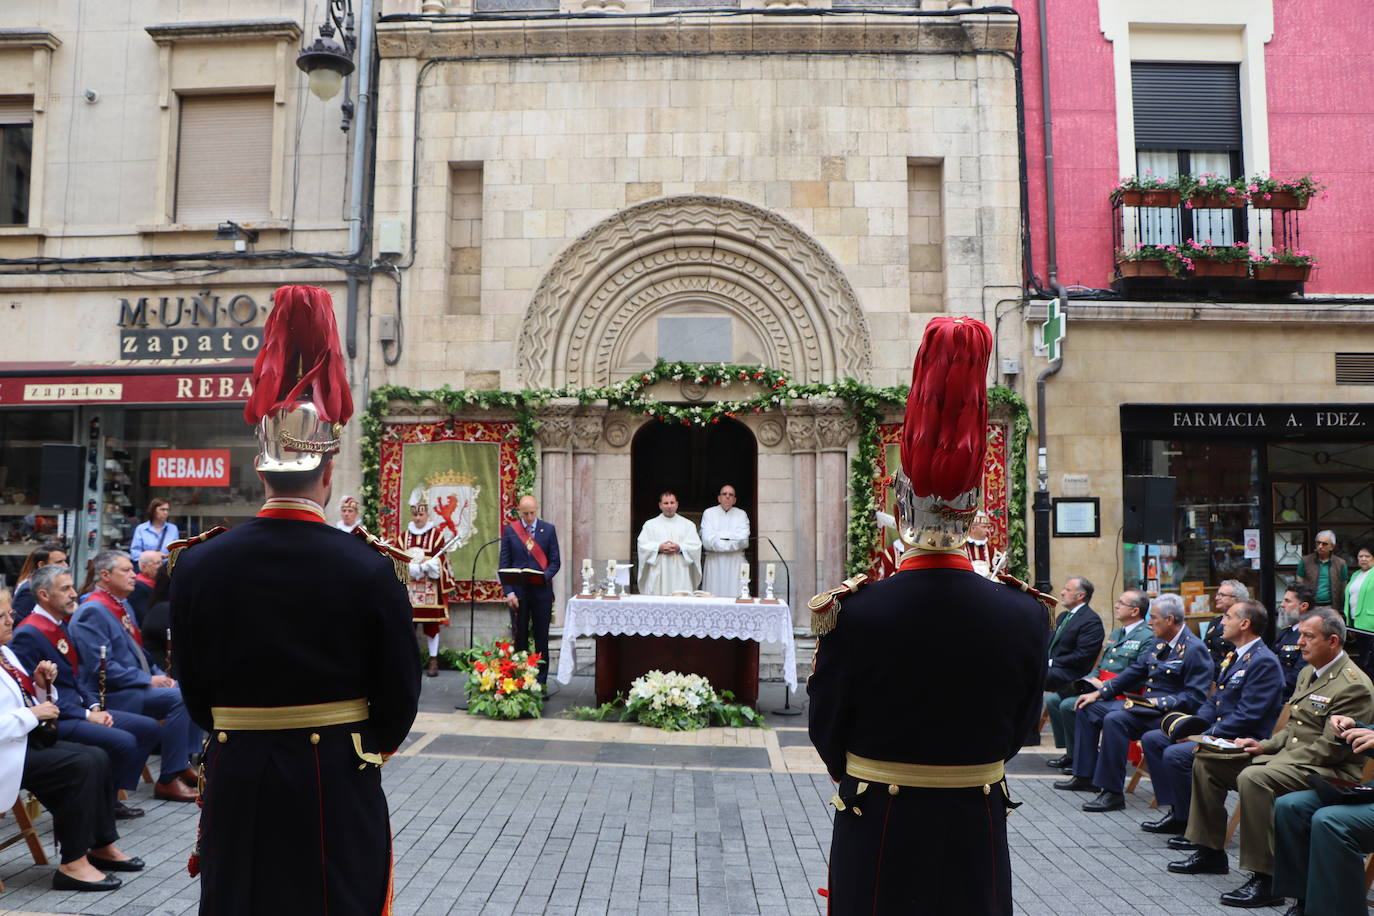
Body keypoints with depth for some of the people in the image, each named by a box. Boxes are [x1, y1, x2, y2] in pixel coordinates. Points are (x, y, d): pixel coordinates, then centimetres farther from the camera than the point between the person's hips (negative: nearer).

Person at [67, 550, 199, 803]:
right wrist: (149, 680, -18)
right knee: (178, 697, -25)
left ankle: (184, 763, 5)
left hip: (138, 685, 10)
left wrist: (160, 675, 6)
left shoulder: (123, 605, 16)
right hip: (110, 696, -10)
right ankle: (168, 781, -18)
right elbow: (102, 668, -21)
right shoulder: (92, 612, -15)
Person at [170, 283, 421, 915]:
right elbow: (400, 700, -6)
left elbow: (195, 693, 3)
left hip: (237, 783, 2)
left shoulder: (197, 564, -8)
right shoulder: (372, 570, -15)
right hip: (339, 786, -2)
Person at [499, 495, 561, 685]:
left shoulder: (548, 529, 4)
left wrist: (544, 577, -15)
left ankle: (541, 682, 11)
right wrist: (509, 592, -8)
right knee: (520, 639, 5)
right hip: (518, 592, 0)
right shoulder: (509, 530, 3)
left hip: (542, 591, 0)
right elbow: (504, 564, 1)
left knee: (541, 639, 4)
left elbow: (555, 561, 3)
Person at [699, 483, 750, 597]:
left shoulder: (742, 514, 10)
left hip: (735, 563, 1)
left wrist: (719, 535, -2)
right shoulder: (708, 513, 7)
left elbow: (743, 541, -4)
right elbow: (706, 541, -6)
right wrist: (732, 537, -3)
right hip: (714, 563, -1)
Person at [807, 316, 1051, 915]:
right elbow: (1017, 730, 2)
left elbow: (827, 734, -7)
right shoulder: (1025, 616, -12)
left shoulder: (851, 613, -19)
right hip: (977, 836, 2)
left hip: (876, 831, -2)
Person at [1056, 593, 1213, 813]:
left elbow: (1195, 697, -20)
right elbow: (1135, 671, 18)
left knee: (1115, 719, -33)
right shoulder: (1160, 643, 13)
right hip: (1145, 704, 10)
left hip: (1168, 714, -10)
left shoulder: (1194, 650, -14)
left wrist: (1159, 702, -25)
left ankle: (1113, 792, -26)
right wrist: (1098, 693, 12)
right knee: (1088, 708, 9)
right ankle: (1085, 776, 14)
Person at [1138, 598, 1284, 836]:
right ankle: (1175, 810, 5)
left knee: (1175, 754, -27)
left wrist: (1205, 735, -21)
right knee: (1151, 739, 4)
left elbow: (1247, 715, -22)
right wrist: (1193, 726, 2)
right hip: (1216, 731, 10)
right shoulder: (1233, 656, 16)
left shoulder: (1264, 662, -16)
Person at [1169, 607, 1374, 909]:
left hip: (1329, 771, -10)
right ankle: (1210, 852, 14)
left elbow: (1330, 749, -21)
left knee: (1253, 778, -36)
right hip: (1288, 757, 10)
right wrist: (1265, 746, 5)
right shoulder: (1308, 672, 16)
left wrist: (1276, 758, -19)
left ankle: (1265, 880, -28)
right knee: (1206, 761, 4)